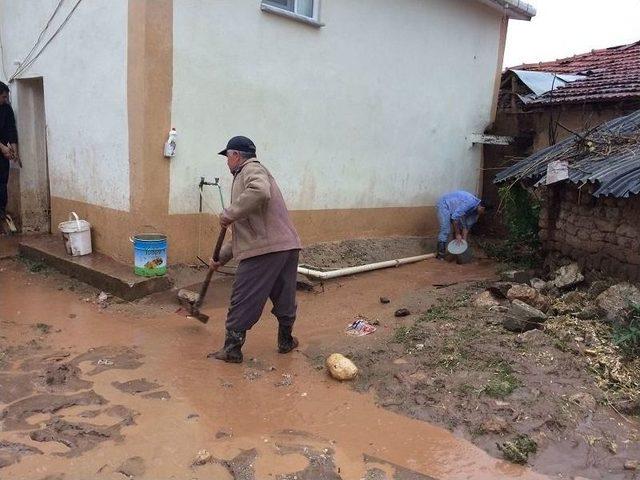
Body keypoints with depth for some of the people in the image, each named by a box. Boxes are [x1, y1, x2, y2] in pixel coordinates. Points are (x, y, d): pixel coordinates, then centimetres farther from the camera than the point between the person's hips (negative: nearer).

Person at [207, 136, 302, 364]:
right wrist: (220, 257, 29)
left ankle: (232, 349, 11)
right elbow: (244, 231, 28)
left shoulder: (252, 169, -1)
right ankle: (286, 341, 35)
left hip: (264, 250, -10)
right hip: (287, 246, 10)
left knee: (243, 301, 1)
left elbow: (260, 192, -29)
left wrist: (230, 213, -18)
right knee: (284, 299, 20)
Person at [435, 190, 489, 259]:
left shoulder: (475, 210, -3)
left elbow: (466, 226, 2)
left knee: (459, 228, 5)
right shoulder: (470, 203, -31)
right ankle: (441, 254, -12)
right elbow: (455, 217, -31)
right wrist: (457, 234, -25)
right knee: (445, 230, -16)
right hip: (444, 204, -9)